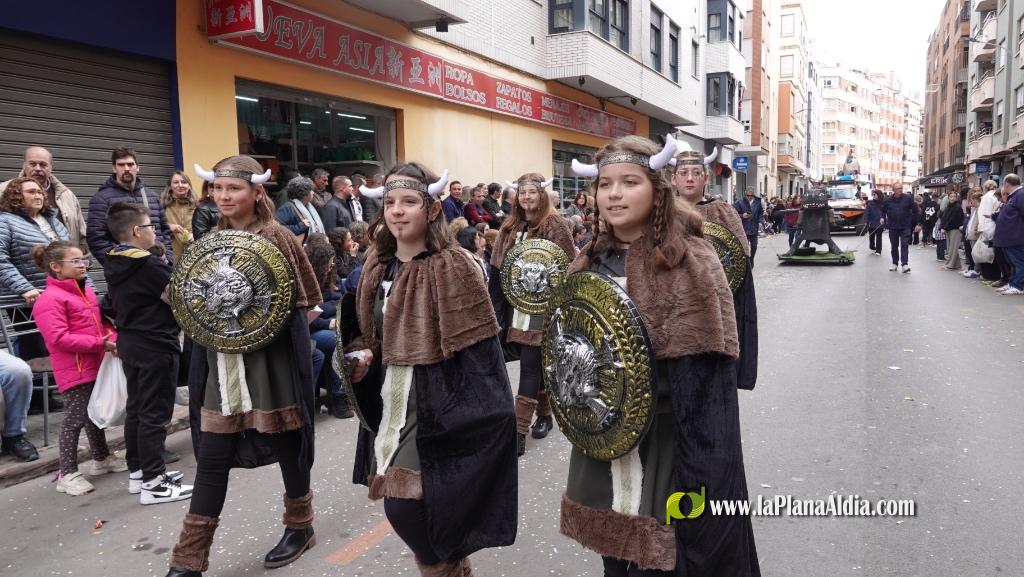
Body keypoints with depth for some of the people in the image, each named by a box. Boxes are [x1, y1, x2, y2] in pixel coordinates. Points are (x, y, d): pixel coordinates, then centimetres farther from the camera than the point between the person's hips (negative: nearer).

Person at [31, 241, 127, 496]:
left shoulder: (87, 291, 13)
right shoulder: (50, 299, -15)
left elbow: (100, 322, 21)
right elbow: (59, 339, -23)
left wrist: (114, 338, 0)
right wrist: (99, 344, -25)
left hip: (96, 366, 9)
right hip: (75, 371, -9)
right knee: (75, 419, -3)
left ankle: (102, 459, 35)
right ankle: (68, 474, 7)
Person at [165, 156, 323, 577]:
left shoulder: (278, 238, -9)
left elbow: (306, 301, -7)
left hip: (274, 359, -5)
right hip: (226, 361, 5)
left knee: (286, 446, 10)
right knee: (212, 458, 7)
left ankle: (300, 526, 33)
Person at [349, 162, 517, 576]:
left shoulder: (453, 268, -15)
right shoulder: (378, 265, 6)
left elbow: (480, 353, -16)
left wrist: (476, 418, -19)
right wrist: (360, 356, -3)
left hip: (433, 407, -7)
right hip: (390, 404, 7)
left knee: (405, 507, -7)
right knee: (399, 507, 14)